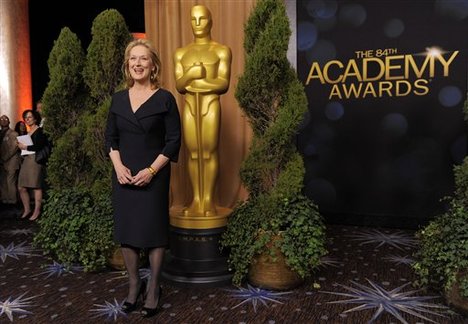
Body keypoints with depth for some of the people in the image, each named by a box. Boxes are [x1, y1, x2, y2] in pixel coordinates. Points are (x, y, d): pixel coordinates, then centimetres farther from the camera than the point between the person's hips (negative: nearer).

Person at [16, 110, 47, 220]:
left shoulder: (39, 131, -5)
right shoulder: (28, 132, 20)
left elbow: (39, 147, -15)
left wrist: (25, 147, -9)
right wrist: (20, 145, 4)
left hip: (35, 160, -8)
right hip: (26, 160, 8)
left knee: (36, 187, -4)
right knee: (21, 188, 6)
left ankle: (37, 211, 3)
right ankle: (27, 209, 19)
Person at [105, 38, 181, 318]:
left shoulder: (165, 99, -4)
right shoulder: (118, 99, 8)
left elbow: (173, 141, -7)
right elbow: (111, 138, 10)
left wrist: (151, 170, -15)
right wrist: (119, 166, -6)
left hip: (154, 175, -4)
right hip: (123, 175, 4)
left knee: (154, 229, 2)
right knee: (125, 229, 9)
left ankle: (154, 287, 19)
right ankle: (134, 283, 26)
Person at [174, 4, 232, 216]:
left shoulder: (222, 51, 3)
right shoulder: (181, 53, 14)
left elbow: (223, 85, -7)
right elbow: (179, 87, 4)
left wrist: (194, 82, -6)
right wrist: (191, 74, -16)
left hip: (211, 105, -3)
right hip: (189, 107, 3)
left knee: (209, 153, -3)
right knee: (193, 154, 3)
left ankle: (209, 201, 5)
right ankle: (196, 201, 11)